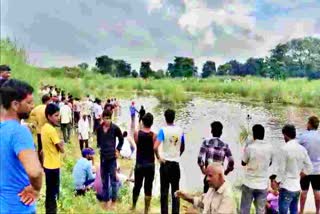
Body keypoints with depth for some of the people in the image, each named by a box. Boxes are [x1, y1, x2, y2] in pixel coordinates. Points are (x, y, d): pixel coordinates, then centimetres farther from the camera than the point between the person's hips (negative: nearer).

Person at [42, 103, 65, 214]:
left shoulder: (44, 128, 7)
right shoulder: (51, 130, -21)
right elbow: (61, 149, -16)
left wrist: (59, 143, 2)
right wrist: (61, 143, 1)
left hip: (48, 164, 9)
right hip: (53, 166, -9)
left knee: (50, 191, 19)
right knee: (53, 193, 1)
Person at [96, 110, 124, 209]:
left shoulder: (115, 128, -9)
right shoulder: (99, 128, 0)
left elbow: (121, 139, 4)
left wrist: (118, 150, -2)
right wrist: (100, 148, 6)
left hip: (112, 156, -4)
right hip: (103, 156, 4)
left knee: (113, 179, 2)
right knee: (104, 179, 11)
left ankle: (113, 201, 14)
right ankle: (106, 199, 24)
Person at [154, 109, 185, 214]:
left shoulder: (163, 130, -10)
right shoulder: (180, 130, 2)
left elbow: (155, 147, -21)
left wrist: (158, 157, -6)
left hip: (165, 163, -3)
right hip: (176, 163, 3)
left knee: (164, 190, 6)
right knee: (175, 190, 11)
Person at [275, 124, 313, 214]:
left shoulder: (285, 149, -16)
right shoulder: (302, 149, 3)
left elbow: (281, 169, -14)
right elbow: (309, 168, 8)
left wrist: (276, 182, -1)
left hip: (287, 188, -6)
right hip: (297, 188, 7)